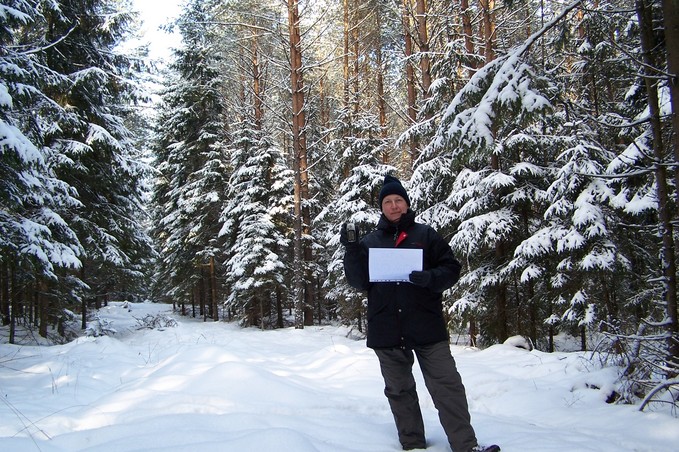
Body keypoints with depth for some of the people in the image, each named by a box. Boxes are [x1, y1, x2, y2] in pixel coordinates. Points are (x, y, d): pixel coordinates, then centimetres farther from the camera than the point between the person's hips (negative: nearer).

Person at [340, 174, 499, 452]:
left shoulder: (426, 235, 7)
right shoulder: (369, 241, 11)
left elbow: (452, 269, 3)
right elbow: (358, 282, 6)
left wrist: (430, 278, -17)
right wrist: (351, 250, -9)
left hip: (426, 325, -2)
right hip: (386, 330, 2)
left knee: (447, 385, -4)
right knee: (399, 390, 10)